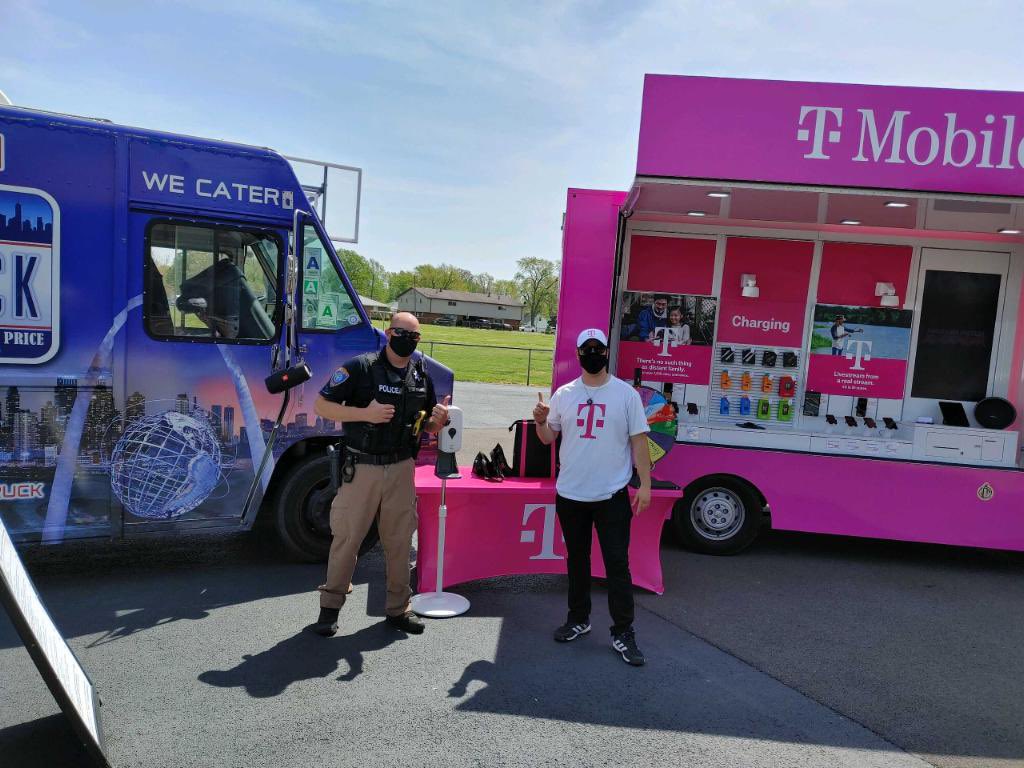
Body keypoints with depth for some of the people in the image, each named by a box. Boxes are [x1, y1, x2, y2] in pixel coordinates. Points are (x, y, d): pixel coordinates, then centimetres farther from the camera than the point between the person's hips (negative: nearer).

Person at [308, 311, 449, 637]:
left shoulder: (422, 376, 7)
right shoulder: (361, 367, -9)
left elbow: (427, 427, 15)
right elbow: (321, 405, -9)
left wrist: (439, 420, -8)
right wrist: (365, 414, -21)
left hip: (402, 469, 4)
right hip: (362, 468, -4)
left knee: (399, 540, 12)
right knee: (347, 537, 6)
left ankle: (398, 608, 26)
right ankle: (330, 605, 24)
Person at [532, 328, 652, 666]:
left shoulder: (626, 394, -3)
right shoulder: (564, 394, 5)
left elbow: (638, 440, -3)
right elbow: (548, 438, 10)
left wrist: (645, 484, -9)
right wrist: (541, 420, -12)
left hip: (612, 495, -3)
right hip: (570, 494, 3)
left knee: (617, 563, -1)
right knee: (577, 559, 16)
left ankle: (622, 632, 11)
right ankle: (578, 619, 32)